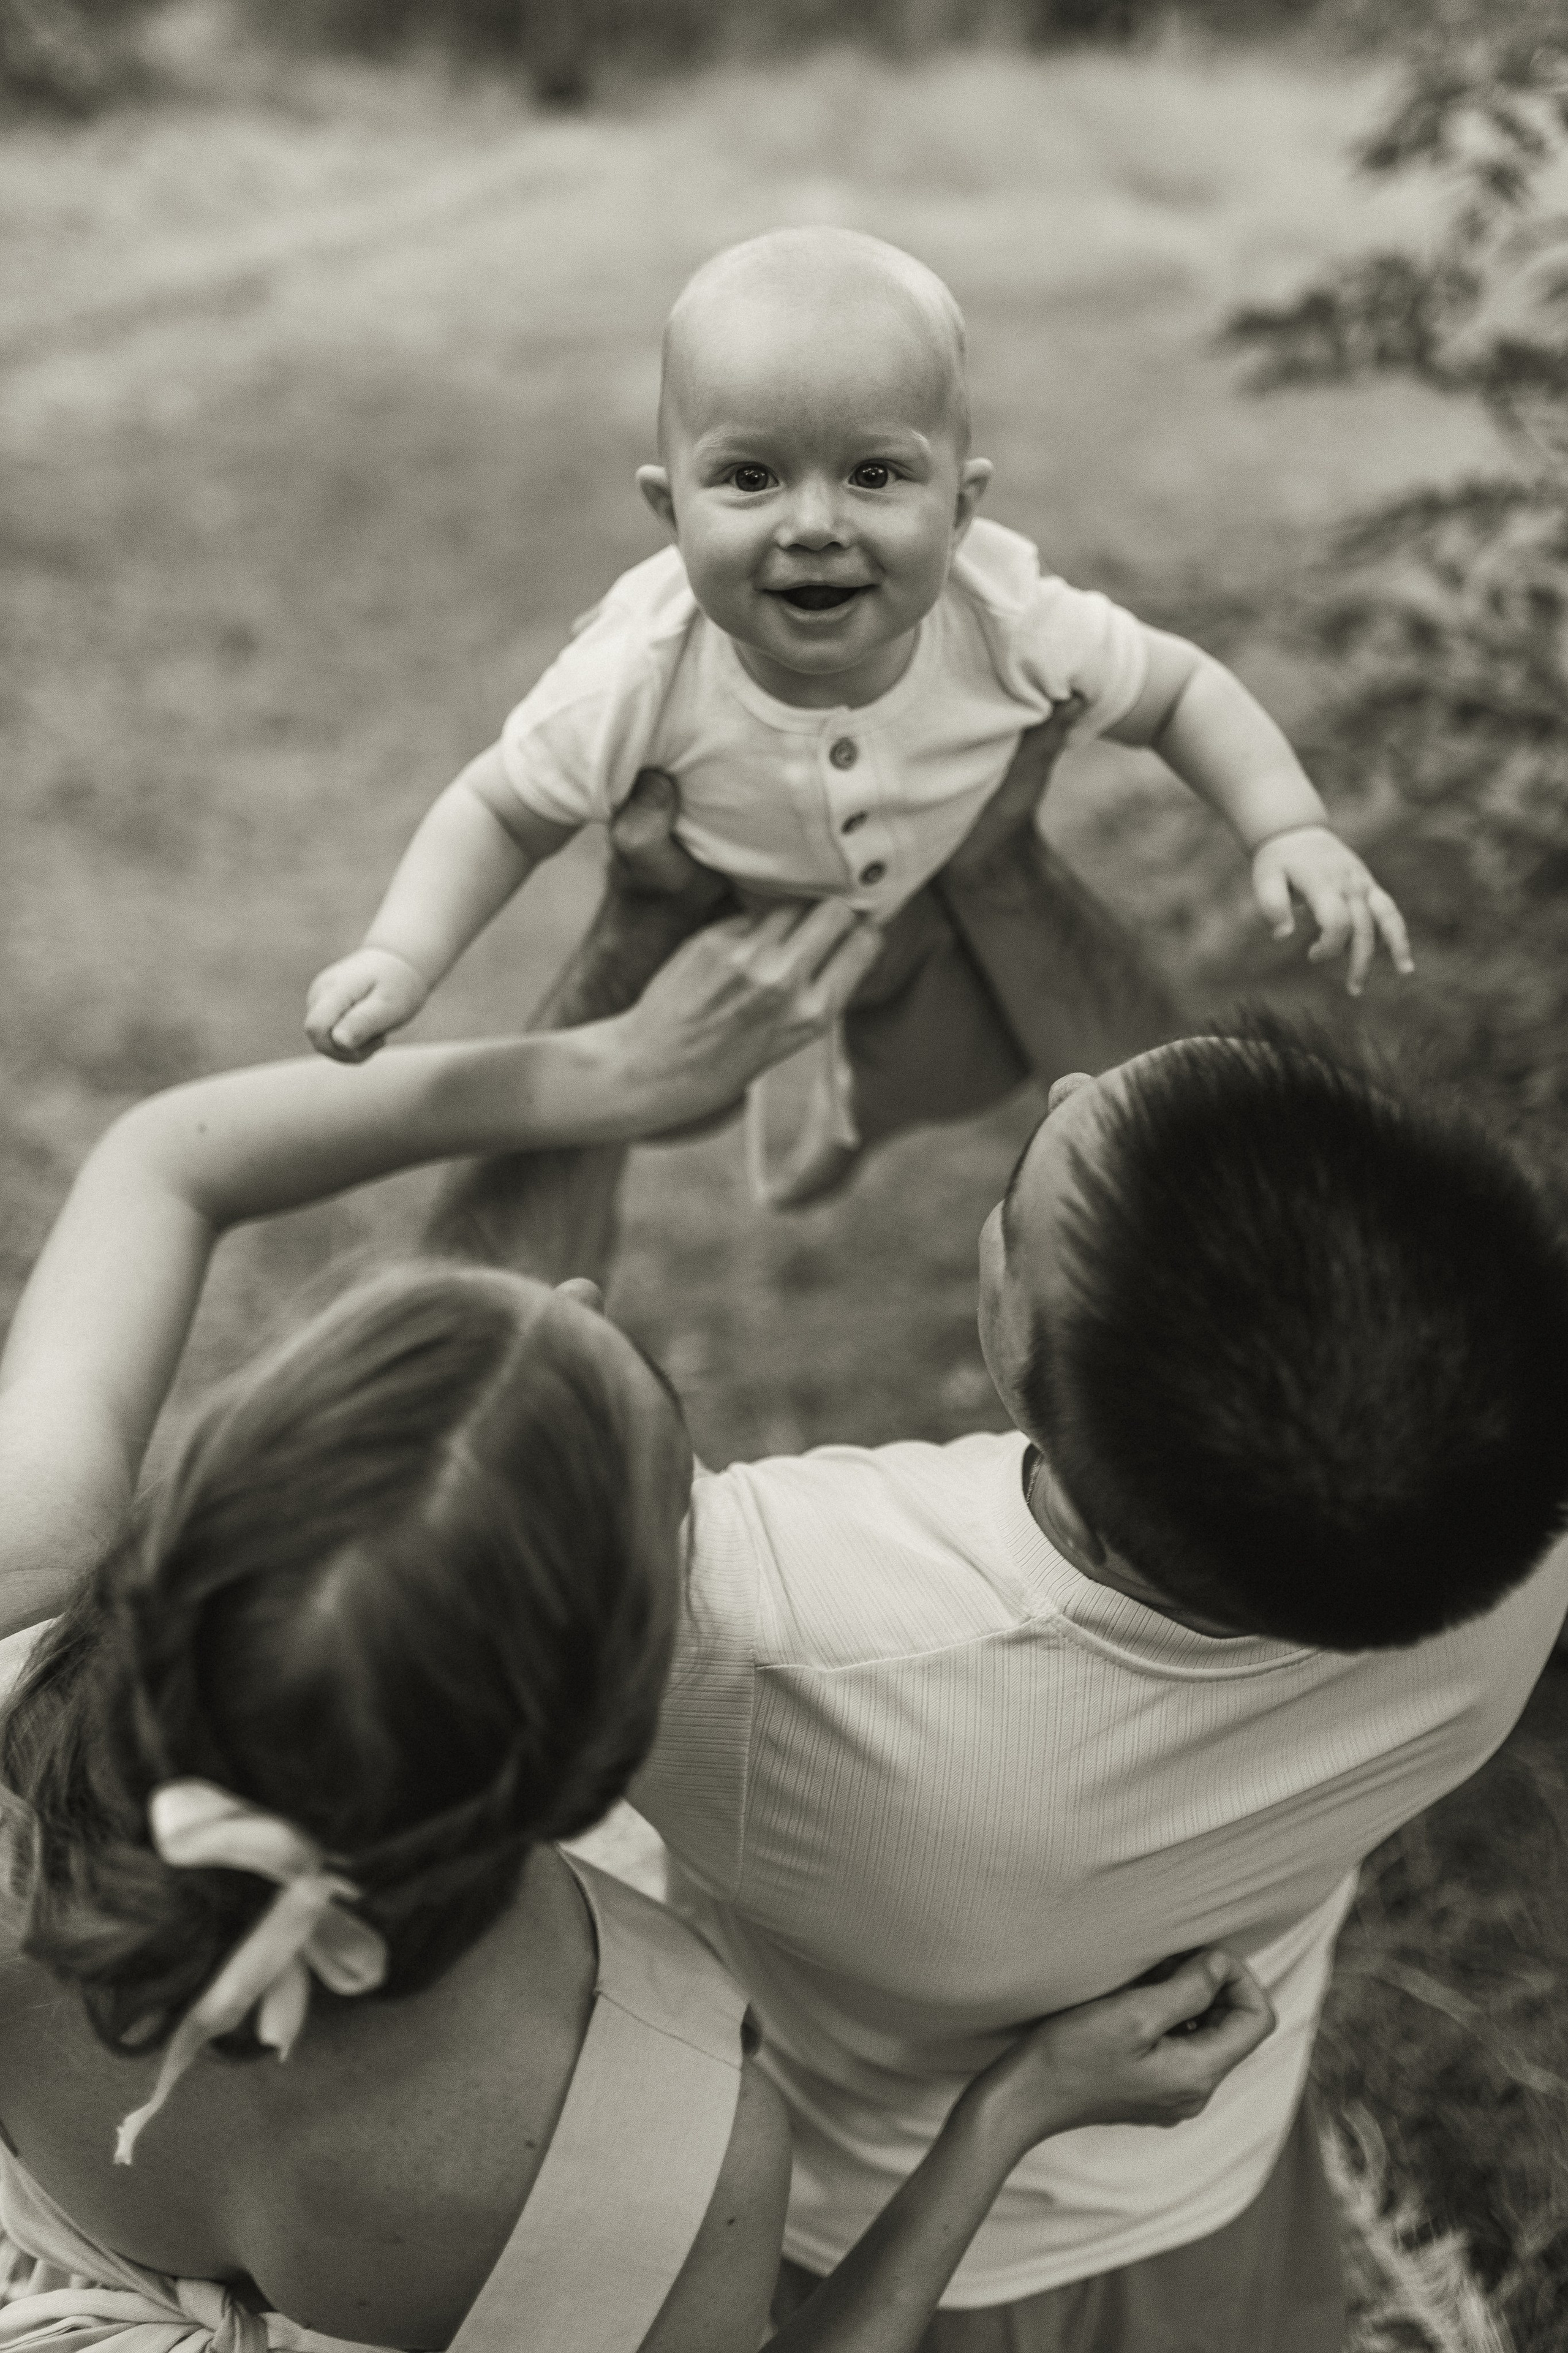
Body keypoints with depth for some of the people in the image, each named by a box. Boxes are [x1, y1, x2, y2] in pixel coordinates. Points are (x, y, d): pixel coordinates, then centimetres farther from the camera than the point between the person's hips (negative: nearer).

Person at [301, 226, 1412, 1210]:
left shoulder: (1004, 620, -37)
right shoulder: (647, 672, -41)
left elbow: (1182, 691, -19)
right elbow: (500, 812, -26)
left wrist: (1294, 830, -35)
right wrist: (400, 959, -42)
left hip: (954, 879, 1)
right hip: (724, 913, -1)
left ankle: (855, 1085, 47)